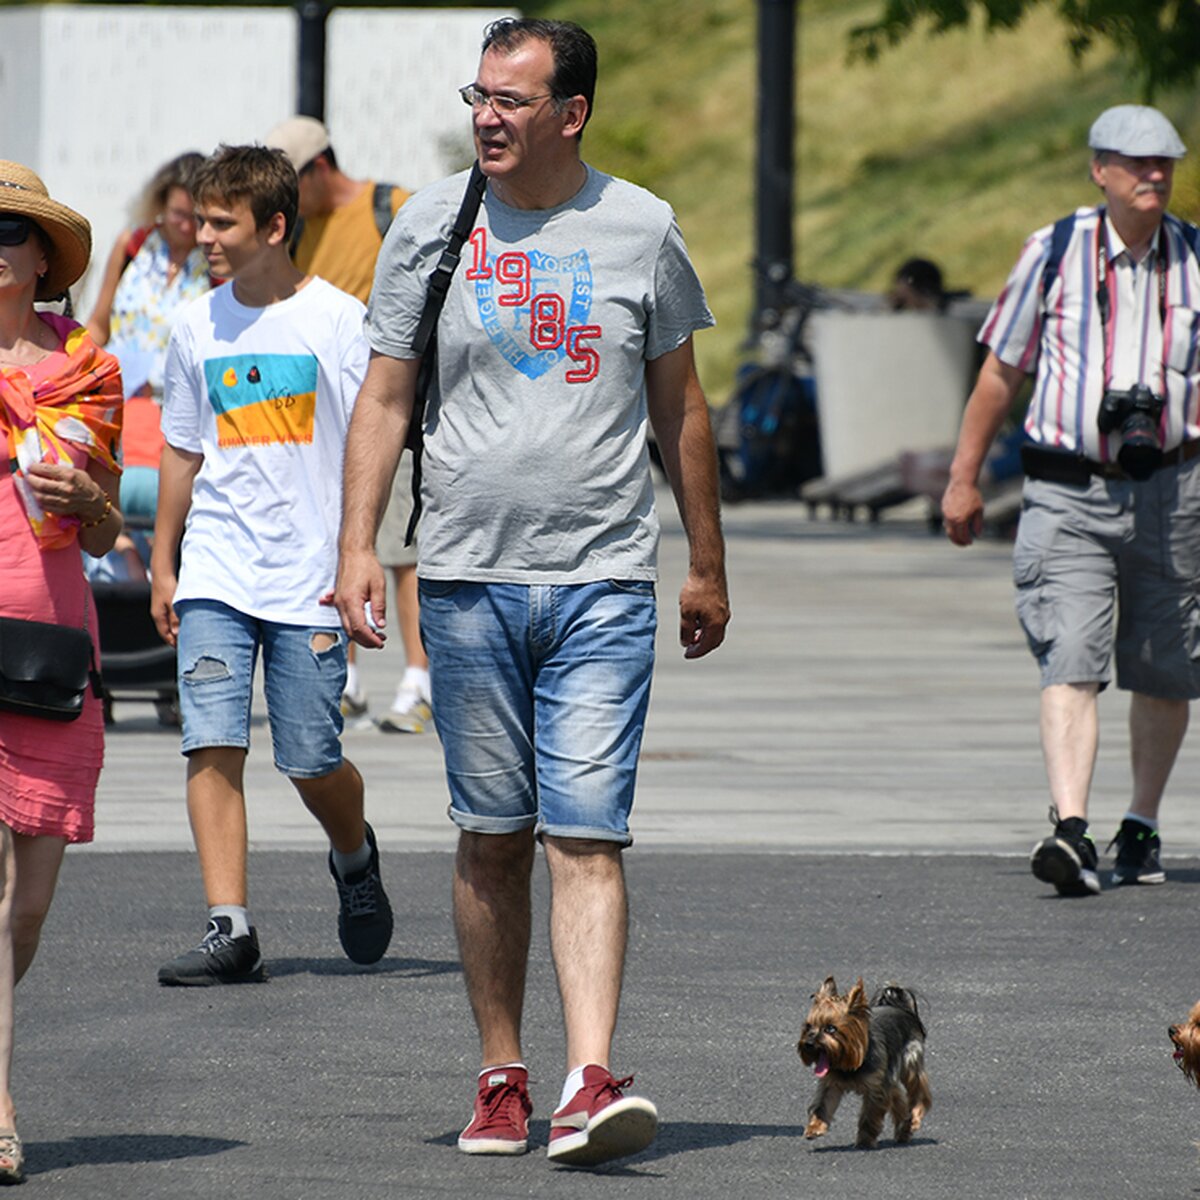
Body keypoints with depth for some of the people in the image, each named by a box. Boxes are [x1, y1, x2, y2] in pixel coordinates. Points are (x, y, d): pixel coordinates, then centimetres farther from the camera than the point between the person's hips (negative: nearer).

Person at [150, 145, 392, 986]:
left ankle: (354, 857, 34)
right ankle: (230, 931, -10)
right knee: (213, 744, -10)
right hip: (215, 573, 3)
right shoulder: (199, 327, 9)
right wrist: (162, 561, 18)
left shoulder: (337, 320, -4)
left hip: (310, 575, -3)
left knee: (312, 762, 1)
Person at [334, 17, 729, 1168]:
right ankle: (500, 1077, 16)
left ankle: (589, 1084, -19)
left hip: (603, 580, -1)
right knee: (492, 839, 6)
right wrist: (357, 546, -5)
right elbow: (383, 398, 6)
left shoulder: (641, 230, 4)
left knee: (586, 836, -10)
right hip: (468, 576, 1)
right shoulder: (430, 227, 4)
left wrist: (706, 565, 16)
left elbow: (680, 408, 13)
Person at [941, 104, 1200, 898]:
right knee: (1070, 662, -16)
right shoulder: (1054, 253, 1)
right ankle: (1071, 832, -27)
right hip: (1068, 492, -2)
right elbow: (1002, 371, 8)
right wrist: (964, 478, 9)